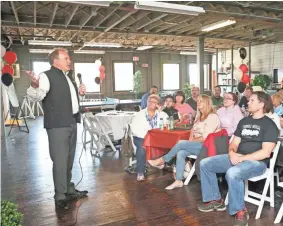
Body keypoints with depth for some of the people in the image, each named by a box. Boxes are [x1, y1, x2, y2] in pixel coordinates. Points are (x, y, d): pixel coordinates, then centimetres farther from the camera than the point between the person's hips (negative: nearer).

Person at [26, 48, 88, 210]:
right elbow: (37, 96, -24)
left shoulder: (69, 76, 17)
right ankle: (60, 196, 11)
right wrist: (34, 86, -42)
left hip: (72, 123, 8)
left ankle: (69, 190, 32)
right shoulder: (47, 76, -9)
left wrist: (80, 92, 18)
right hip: (58, 125, -8)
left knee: (69, 160, 17)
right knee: (60, 161, -3)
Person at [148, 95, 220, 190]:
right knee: (180, 153, -19)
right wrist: (190, 139, -4)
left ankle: (162, 160, -6)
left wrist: (192, 141, -9)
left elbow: (205, 137, -18)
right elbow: (193, 129, 16)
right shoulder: (199, 116, 17)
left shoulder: (212, 117, -12)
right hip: (197, 145, 8)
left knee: (181, 143, -23)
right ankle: (178, 181, -17)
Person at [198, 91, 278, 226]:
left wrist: (242, 158, -20)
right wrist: (232, 153, -10)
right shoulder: (244, 121, 15)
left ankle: (240, 211, -16)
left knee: (232, 173, -38)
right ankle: (215, 200, 7)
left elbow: (265, 153, -16)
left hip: (257, 162, -7)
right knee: (204, 164, -2)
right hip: (237, 158, 8)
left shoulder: (269, 125, -6)